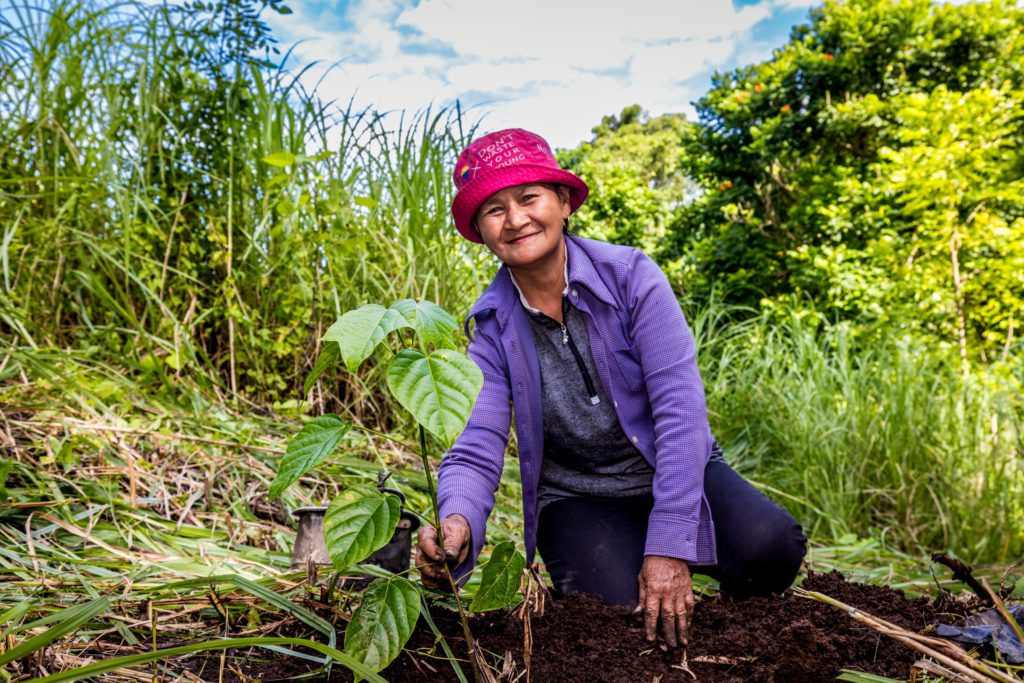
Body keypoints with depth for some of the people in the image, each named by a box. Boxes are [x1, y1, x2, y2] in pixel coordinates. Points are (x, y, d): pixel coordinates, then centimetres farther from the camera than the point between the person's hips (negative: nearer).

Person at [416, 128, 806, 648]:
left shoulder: (630, 275, -15)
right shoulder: (490, 327, -9)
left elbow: (680, 407, -21)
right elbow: (475, 451, -16)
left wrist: (669, 546, -27)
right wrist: (457, 524, -40)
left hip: (673, 473, 0)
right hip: (577, 498, 0)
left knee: (770, 547, -25)